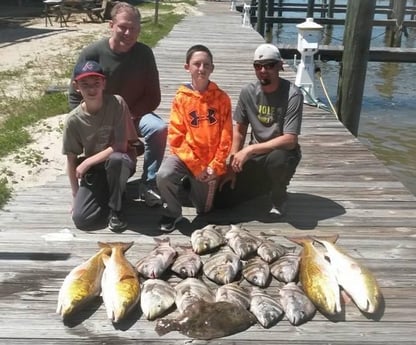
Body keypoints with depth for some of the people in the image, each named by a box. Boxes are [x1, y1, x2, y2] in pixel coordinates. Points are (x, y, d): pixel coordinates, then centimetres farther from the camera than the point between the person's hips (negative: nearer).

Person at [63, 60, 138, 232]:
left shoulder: (117, 103, -20)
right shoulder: (73, 120, -13)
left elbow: (121, 146, -21)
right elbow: (71, 159, -3)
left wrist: (87, 163, -19)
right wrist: (75, 195, -2)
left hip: (120, 162, -2)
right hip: (93, 170, 2)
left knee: (116, 159, -39)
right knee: (81, 219, -16)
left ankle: (115, 209, -12)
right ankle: (113, 195, 14)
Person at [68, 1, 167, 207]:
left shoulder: (144, 53, -8)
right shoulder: (92, 54, -13)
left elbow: (153, 97, -5)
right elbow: (75, 97, -6)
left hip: (134, 115, 1)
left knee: (159, 129, -30)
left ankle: (149, 185, -14)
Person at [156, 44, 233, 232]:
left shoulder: (222, 98, -5)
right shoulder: (181, 97, -6)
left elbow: (226, 137, -4)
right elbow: (176, 136, -9)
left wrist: (215, 166, -12)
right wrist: (195, 167, -15)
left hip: (209, 161, 2)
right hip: (185, 156, -1)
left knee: (204, 209, 6)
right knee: (164, 175, -32)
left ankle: (190, 184, 38)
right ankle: (172, 213, -4)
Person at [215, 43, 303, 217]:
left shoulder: (293, 94, -20)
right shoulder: (248, 92, -6)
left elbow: (290, 140, -26)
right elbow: (238, 131, 2)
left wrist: (250, 150, -28)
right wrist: (232, 165, -6)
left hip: (282, 152, -4)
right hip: (255, 155, 4)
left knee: (277, 158, -42)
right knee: (221, 199, -6)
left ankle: (279, 196, -5)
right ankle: (265, 184, 22)